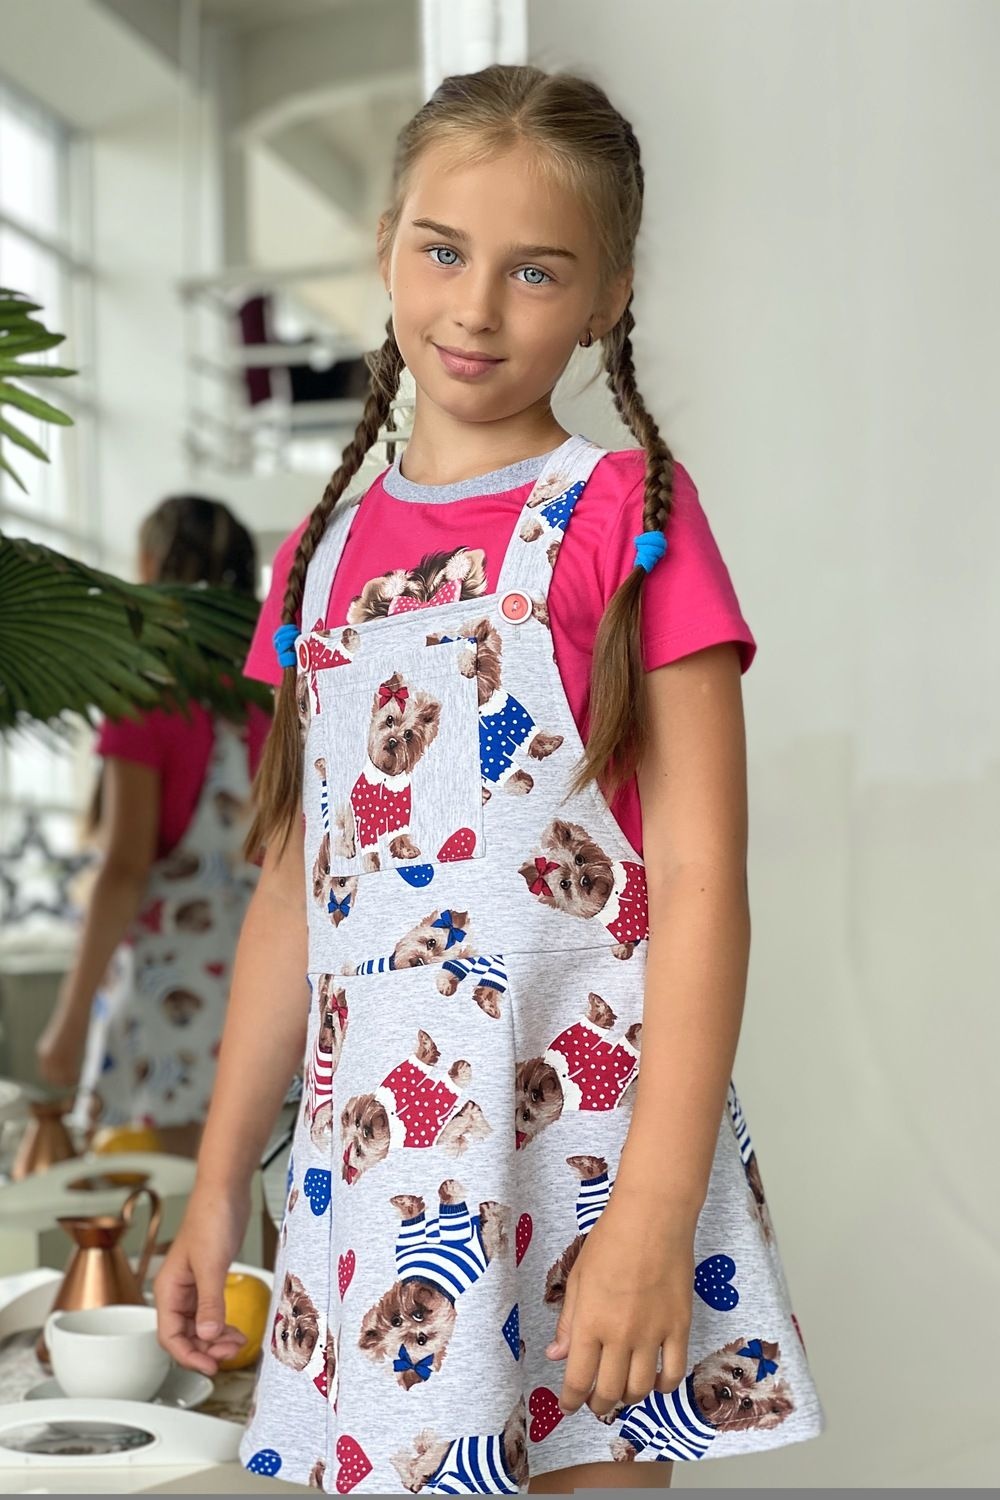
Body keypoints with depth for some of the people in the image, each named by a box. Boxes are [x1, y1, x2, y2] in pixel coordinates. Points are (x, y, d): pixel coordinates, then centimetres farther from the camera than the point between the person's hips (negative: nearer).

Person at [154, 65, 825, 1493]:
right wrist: (218, 1187, 14)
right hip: (370, 1160, 5)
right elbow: (295, 891, 14)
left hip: (580, 1144, -5)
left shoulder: (628, 517, -5)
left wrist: (657, 1211, -19)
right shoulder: (325, 555, 11)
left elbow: (701, 881, -11)